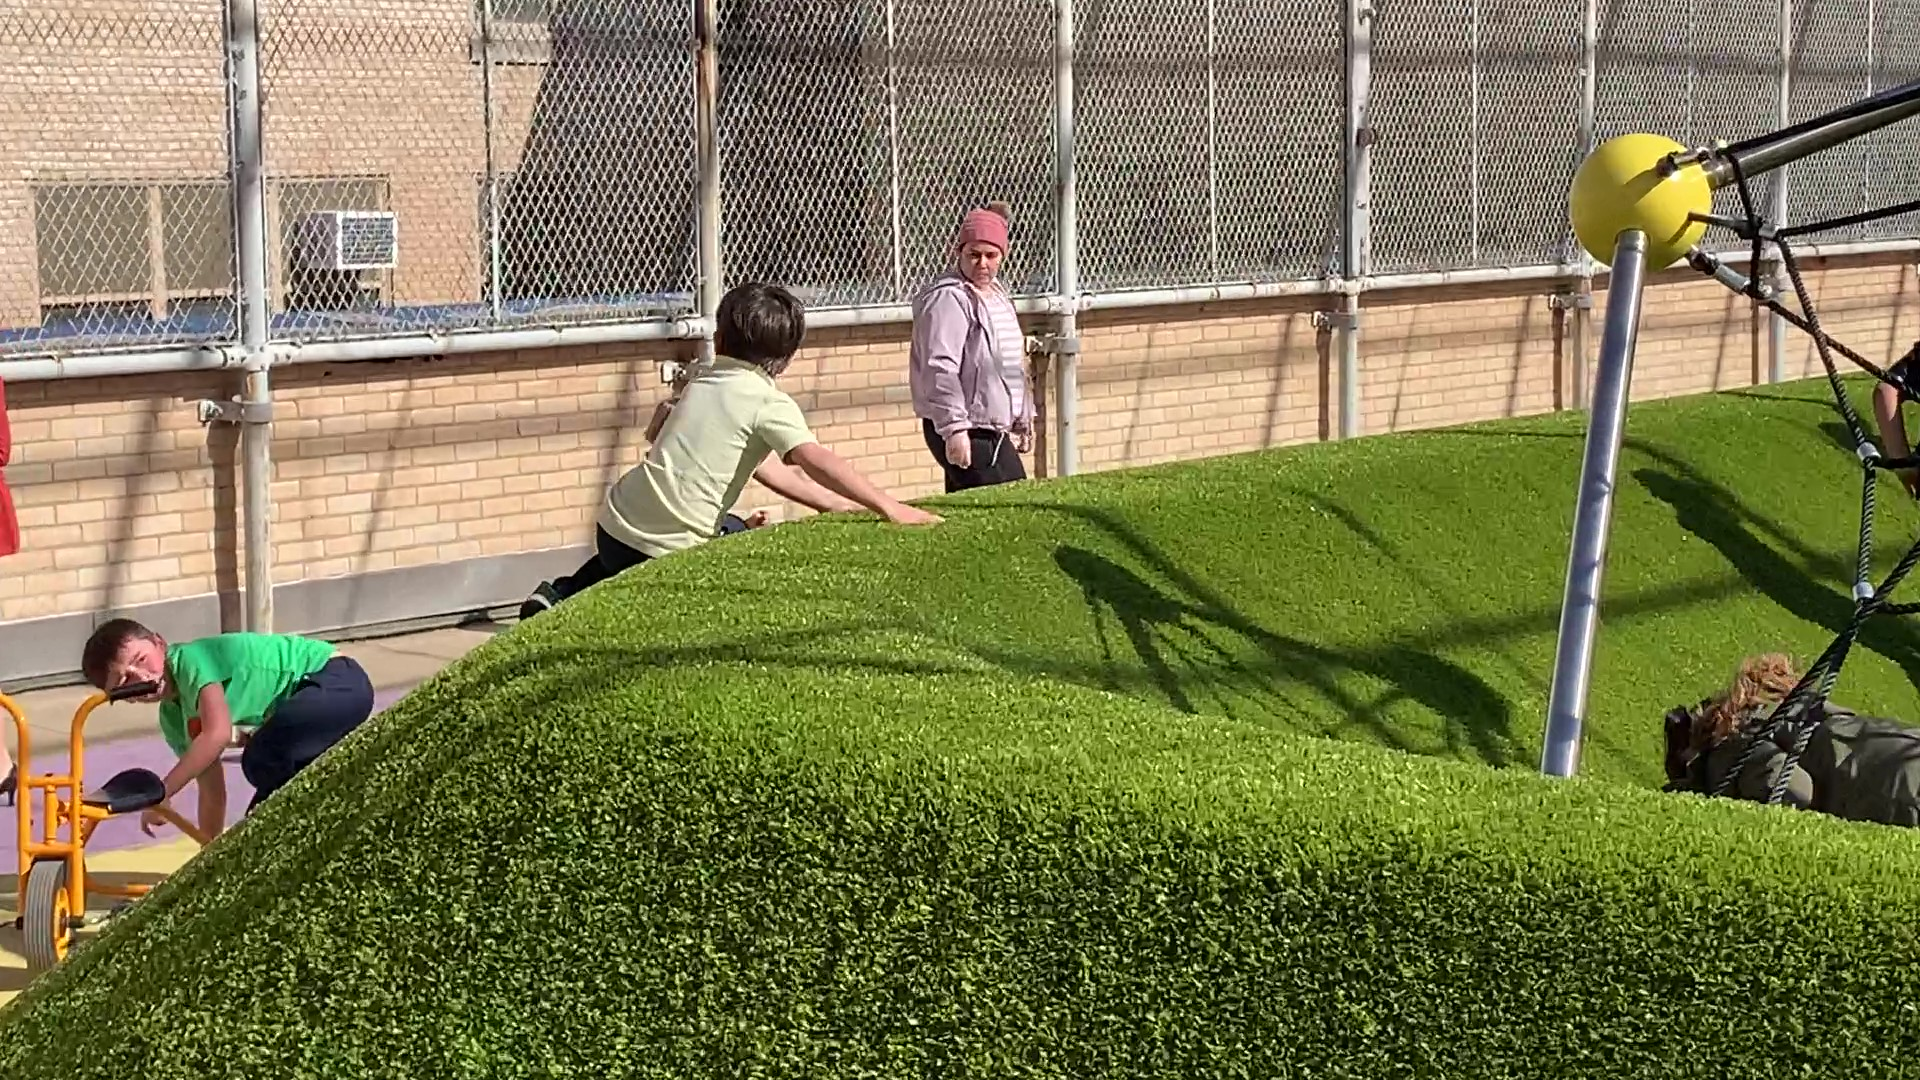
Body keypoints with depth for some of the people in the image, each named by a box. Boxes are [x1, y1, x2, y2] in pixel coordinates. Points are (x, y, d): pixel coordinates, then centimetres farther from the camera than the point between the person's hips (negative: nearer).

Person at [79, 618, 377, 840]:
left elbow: (218, 733, -33)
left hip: (341, 683, -10)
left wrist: (160, 795, -28)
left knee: (263, 759, -27)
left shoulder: (190, 659, -21)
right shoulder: (174, 720, 6)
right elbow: (212, 790, 14)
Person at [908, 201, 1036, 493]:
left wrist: (1023, 420, 29)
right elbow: (940, 369, -22)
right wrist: (954, 428, -27)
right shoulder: (949, 299, -14)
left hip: (994, 428, 9)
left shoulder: (998, 293, 17)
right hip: (965, 434, -9)